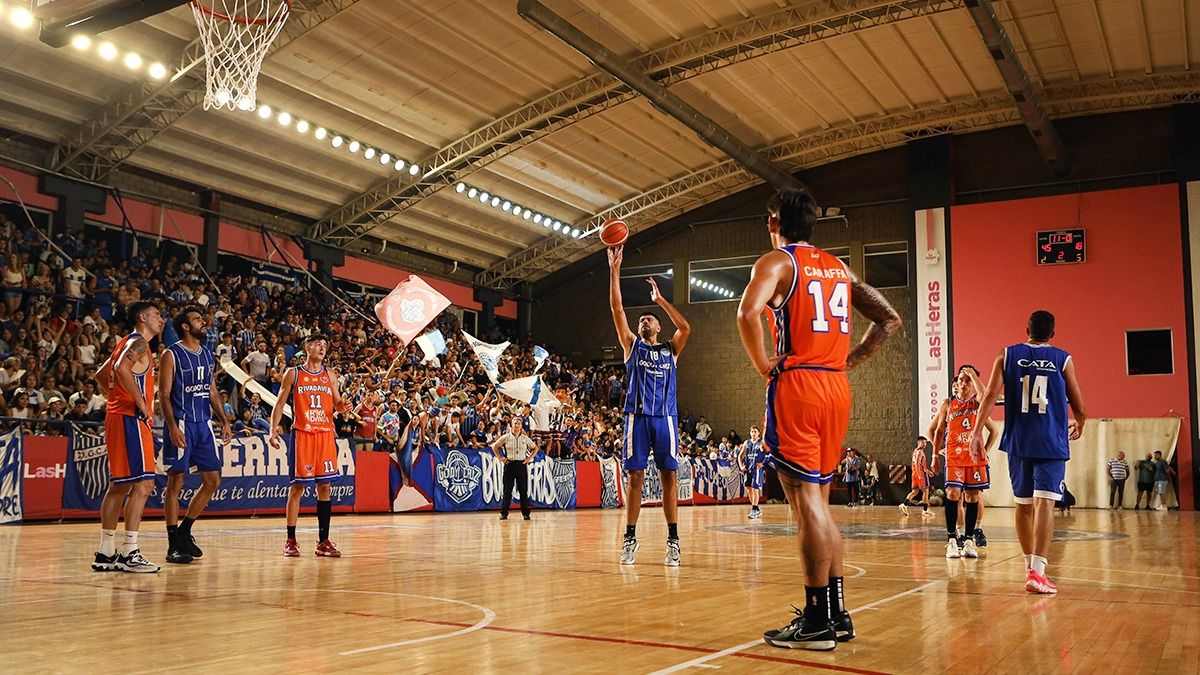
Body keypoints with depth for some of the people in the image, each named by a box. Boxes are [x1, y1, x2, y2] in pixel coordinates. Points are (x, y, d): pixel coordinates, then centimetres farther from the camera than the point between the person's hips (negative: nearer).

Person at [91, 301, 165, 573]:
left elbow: (101, 375, 30)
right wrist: (141, 402, -21)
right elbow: (122, 369, -27)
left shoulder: (127, 343, 21)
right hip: (131, 418, -10)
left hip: (118, 416, 10)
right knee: (142, 484, -12)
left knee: (119, 486, 12)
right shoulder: (138, 342, -9)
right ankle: (129, 553, -13)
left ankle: (106, 553, 15)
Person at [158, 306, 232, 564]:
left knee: (212, 480, 7)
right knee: (175, 481, -3)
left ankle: (184, 531, 20)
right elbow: (164, 395, -10)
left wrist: (224, 422, 12)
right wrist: (172, 426, -20)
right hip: (181, 424, -7)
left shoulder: (208, 355, 14)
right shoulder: (171, 355, -6)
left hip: (204, 424, 7)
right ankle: (174, 544, 4)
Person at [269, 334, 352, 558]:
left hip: (326, 434, 3)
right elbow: (280, 403, 3)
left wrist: (343, 406, -7)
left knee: (324, 486, 3)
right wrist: (273, 430, -8)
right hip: (302, 434, -3)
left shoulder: (330, 375, 12)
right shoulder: (293, 373, 3)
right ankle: (290, 540, 5)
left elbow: (337, 404, 17)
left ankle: (323, 541, 8)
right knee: (297, 487, -3)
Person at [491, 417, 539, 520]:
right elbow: (494, 446, 10)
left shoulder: (525, 438, 7)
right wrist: (500, 458, 2)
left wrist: (529, 458, 5)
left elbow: (535, 448, 17)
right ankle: (504, 513, 5)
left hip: (522, 464, 1)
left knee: (524, 490, 1)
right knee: (507, 490, 0)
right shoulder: (506, 437, 3)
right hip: (509, 464, -1)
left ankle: (525, 513, 7)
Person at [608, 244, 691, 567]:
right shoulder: (632, 345, 14)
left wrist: (660, 299, 4)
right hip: (637, 416, 0)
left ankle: (673, 540, 2)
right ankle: (630, 538, 6)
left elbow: (686, 327, -4)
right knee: (635, 477, -1)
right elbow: (617, 311, 4)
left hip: (665, 417, 0)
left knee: (669, 476, -1)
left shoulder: (671, 349, 15)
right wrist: (614, 270, -2)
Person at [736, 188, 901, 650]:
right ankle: (837, 613, 17)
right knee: (818, 500, 14)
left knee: (807, 502, -6)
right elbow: (889, 320, 18)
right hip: (836, 387, 7)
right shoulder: (838, 267, 18)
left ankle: (817, 622, -3)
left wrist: (763, 365, -11)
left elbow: (748, 312, -23)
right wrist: (851, 359, 14)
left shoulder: (776, 262, -3)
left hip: (796, 386, -7)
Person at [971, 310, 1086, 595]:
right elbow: (1078, 407, 8)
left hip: (1018, 442, 2)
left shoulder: (1007, 355, 6)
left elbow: (991, 395, -5)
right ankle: (1037, 571, -21)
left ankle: (1030, 565, 26)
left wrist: (977, 431, -5)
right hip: (1052, 442, -2)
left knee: (1023, 505, 15)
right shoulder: (1063, 359, 4)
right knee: (1045, 504, -8)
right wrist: (1079, 426, 29)